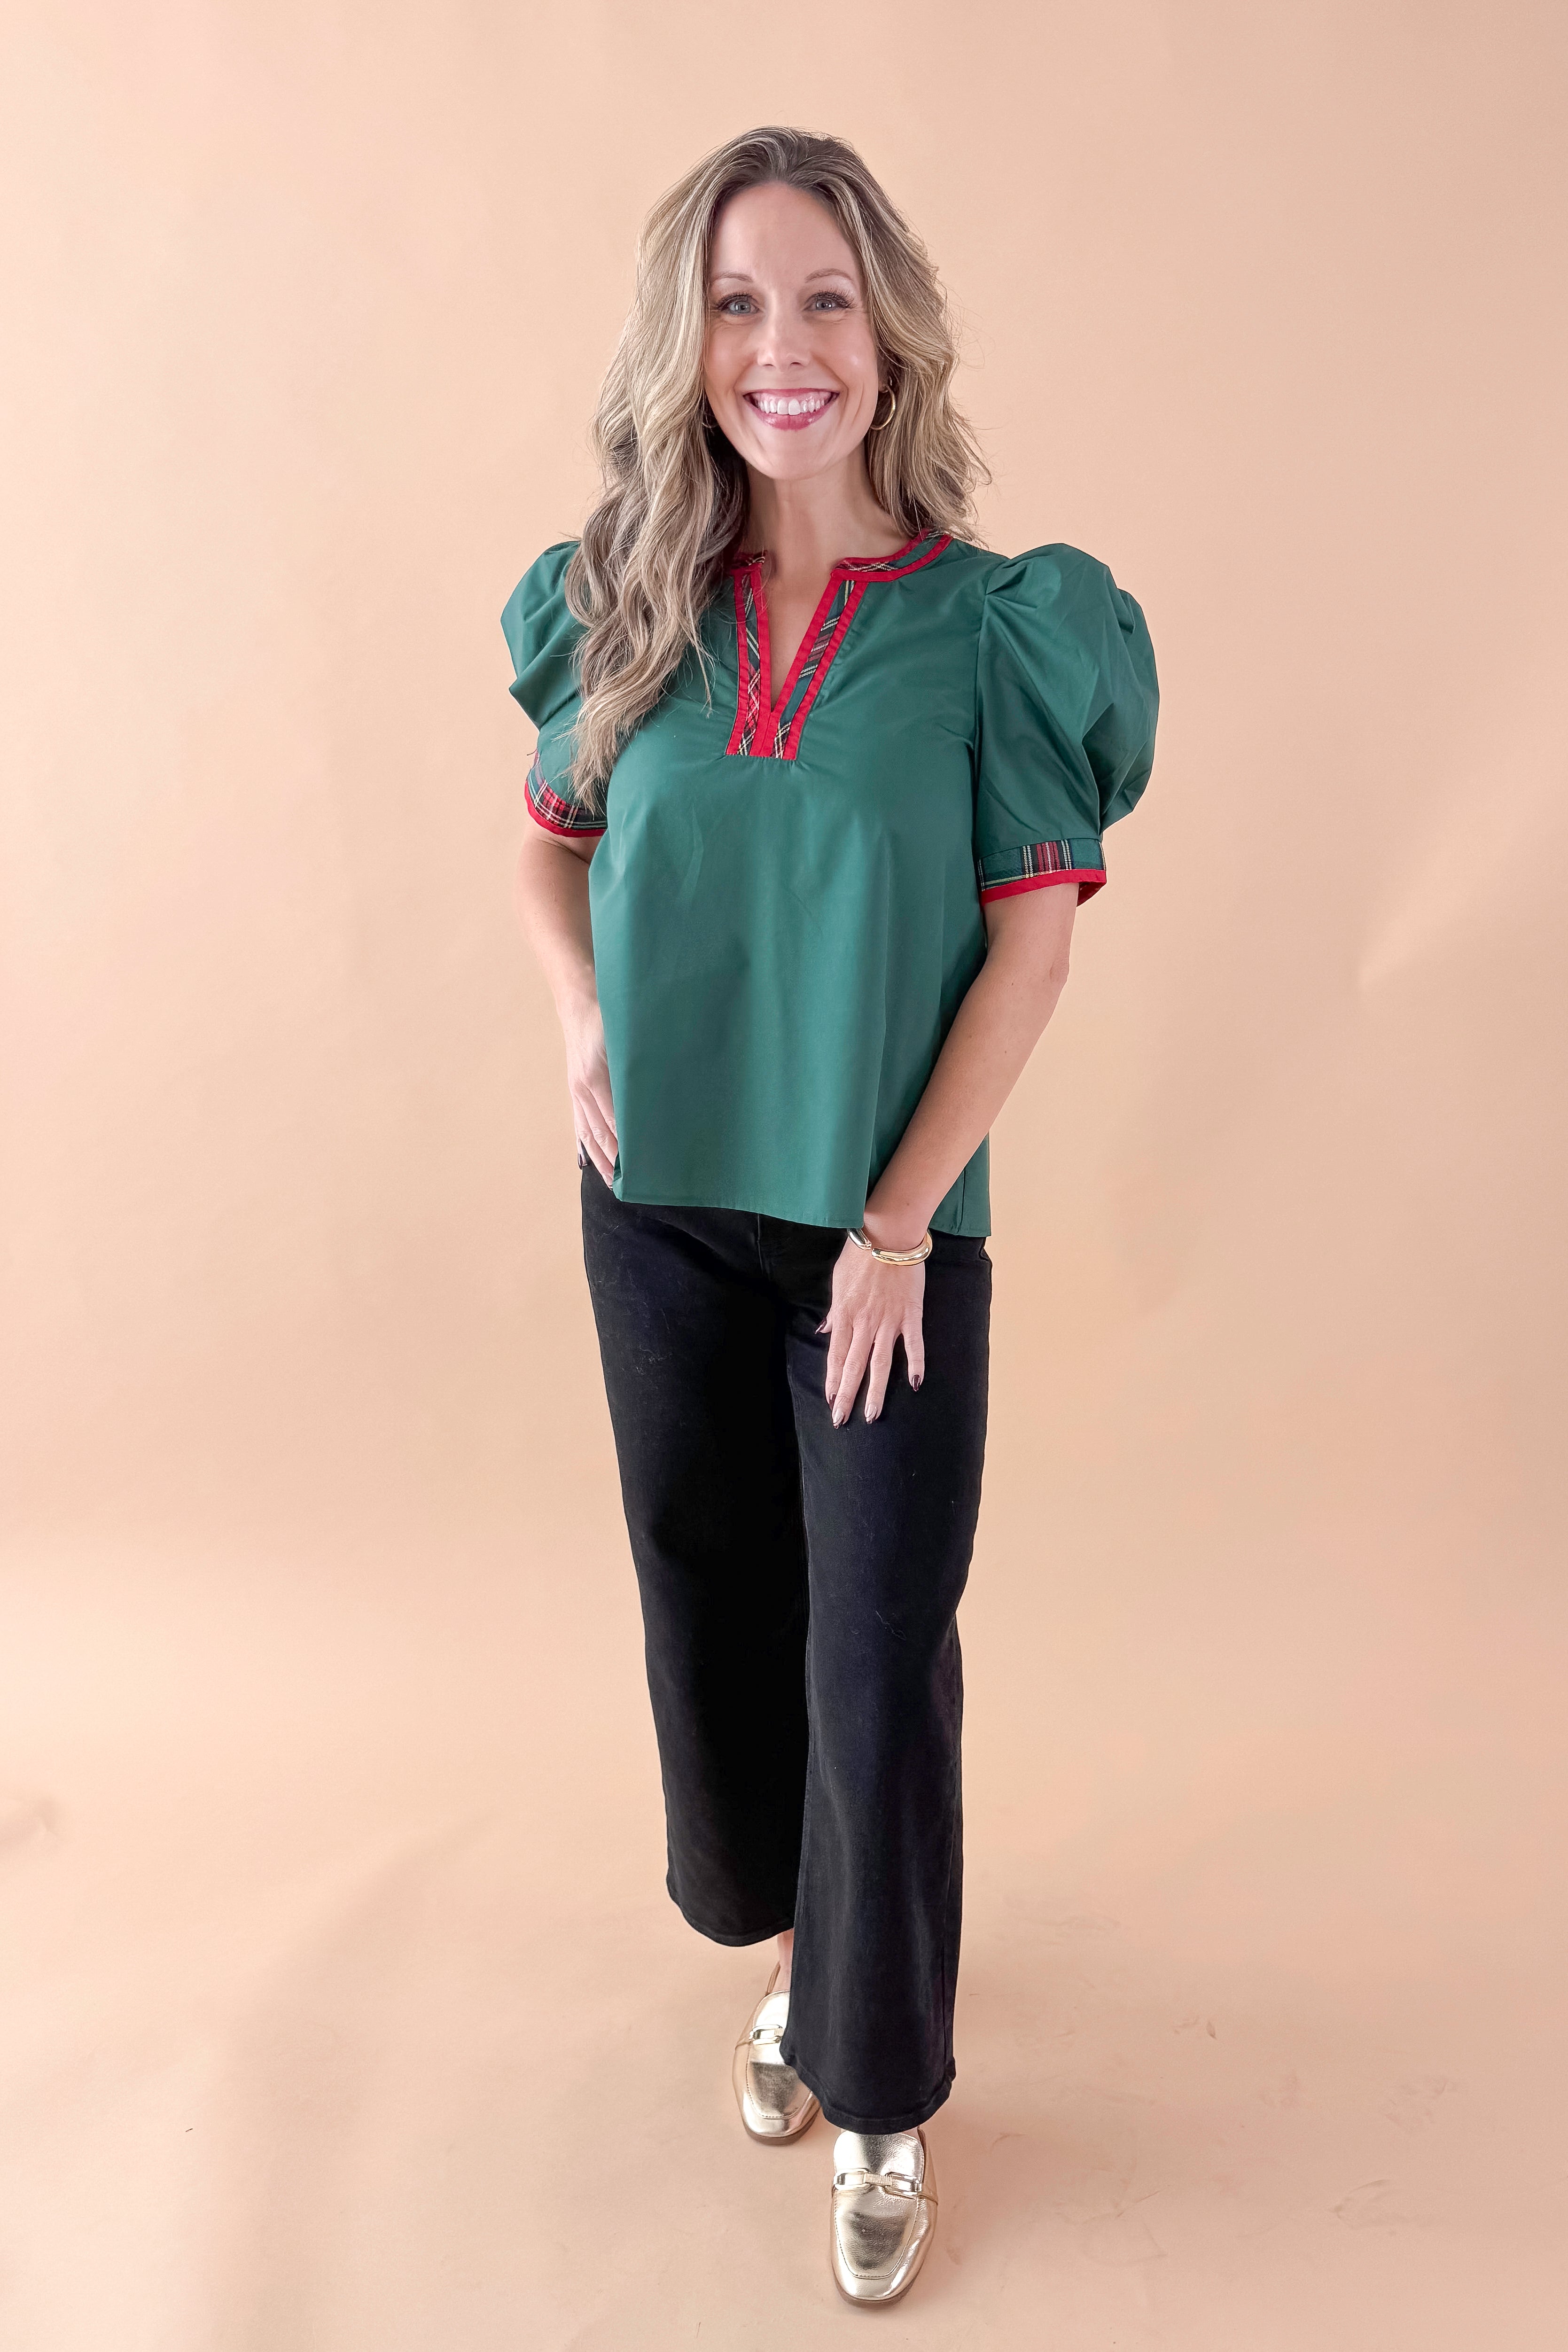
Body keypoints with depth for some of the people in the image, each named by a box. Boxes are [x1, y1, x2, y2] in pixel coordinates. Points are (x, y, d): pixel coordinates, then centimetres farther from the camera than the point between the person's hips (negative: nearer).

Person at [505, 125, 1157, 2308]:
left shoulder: (986, 623, -9)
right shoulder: (624, 608, 1)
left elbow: (1032, 942, -10)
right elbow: (552, 839, 15)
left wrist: (896, 1228, -13)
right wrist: (584, 1018, -4)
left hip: (889, 1230, -3)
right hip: (661, 1214, 4)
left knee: (881, 1663, 3)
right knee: (715, 1609, 17)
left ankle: (883, 2095, 27)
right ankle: (801, 1945, 45)